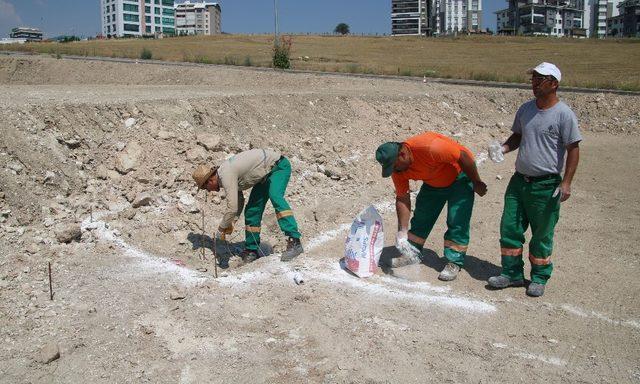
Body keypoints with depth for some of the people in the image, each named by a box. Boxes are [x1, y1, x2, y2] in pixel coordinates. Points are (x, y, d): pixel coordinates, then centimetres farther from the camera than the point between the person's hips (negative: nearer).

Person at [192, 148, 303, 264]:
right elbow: (239, 200, 16)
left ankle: (294, 242, -41)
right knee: (251, 211, 6)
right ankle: (251, 251, 15)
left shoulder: (226, 175, -25)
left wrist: (221, 229, -12)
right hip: (266, 174, 10)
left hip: (279, 165, -10)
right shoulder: (225, 172, 6)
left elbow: (232, 208, -27)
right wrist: (230, 222, 6)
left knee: (275, 197, -34)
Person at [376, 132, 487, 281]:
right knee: (421, 217, 8)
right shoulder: (397, 168, -18)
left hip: (460, 177, -6)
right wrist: (402, 231, -19)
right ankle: (412, 254, 22)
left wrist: (476, 183, -18)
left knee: (457, 221, -12)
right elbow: (402, 199, -12)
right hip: (433, 183, 6)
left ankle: (454, 263, -3)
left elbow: (463, 156, -30)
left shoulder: (429, 147, -40)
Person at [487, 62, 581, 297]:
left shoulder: (564, 114, -10)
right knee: (509, 229, 7)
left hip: (546, 185, -6)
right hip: (519, 180, 6)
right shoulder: (525, 109, 7)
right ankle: (512, 273, 22)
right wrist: (504, 148, -2)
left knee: (542, 235, 6)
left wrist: (566, 183, -14)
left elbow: (573, 149, -9)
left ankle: (539, 278, 23)